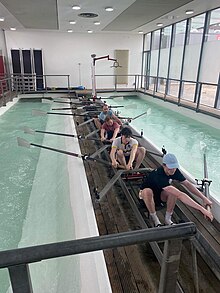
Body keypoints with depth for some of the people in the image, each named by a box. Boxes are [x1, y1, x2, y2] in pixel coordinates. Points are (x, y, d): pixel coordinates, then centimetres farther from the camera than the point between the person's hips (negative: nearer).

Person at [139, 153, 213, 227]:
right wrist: (201, 209, -47)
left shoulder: (174, 171, -16)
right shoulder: (159, 175, -39)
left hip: (160, 195, 5)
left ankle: (168, 219, -9)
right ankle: (154, 218, -17)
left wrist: (204, 198, -17)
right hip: (148, 196, -5)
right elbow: (180, 195, -46)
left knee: (173, 191, -29)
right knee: (147, 191, -42)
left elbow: (187, 184, -7)